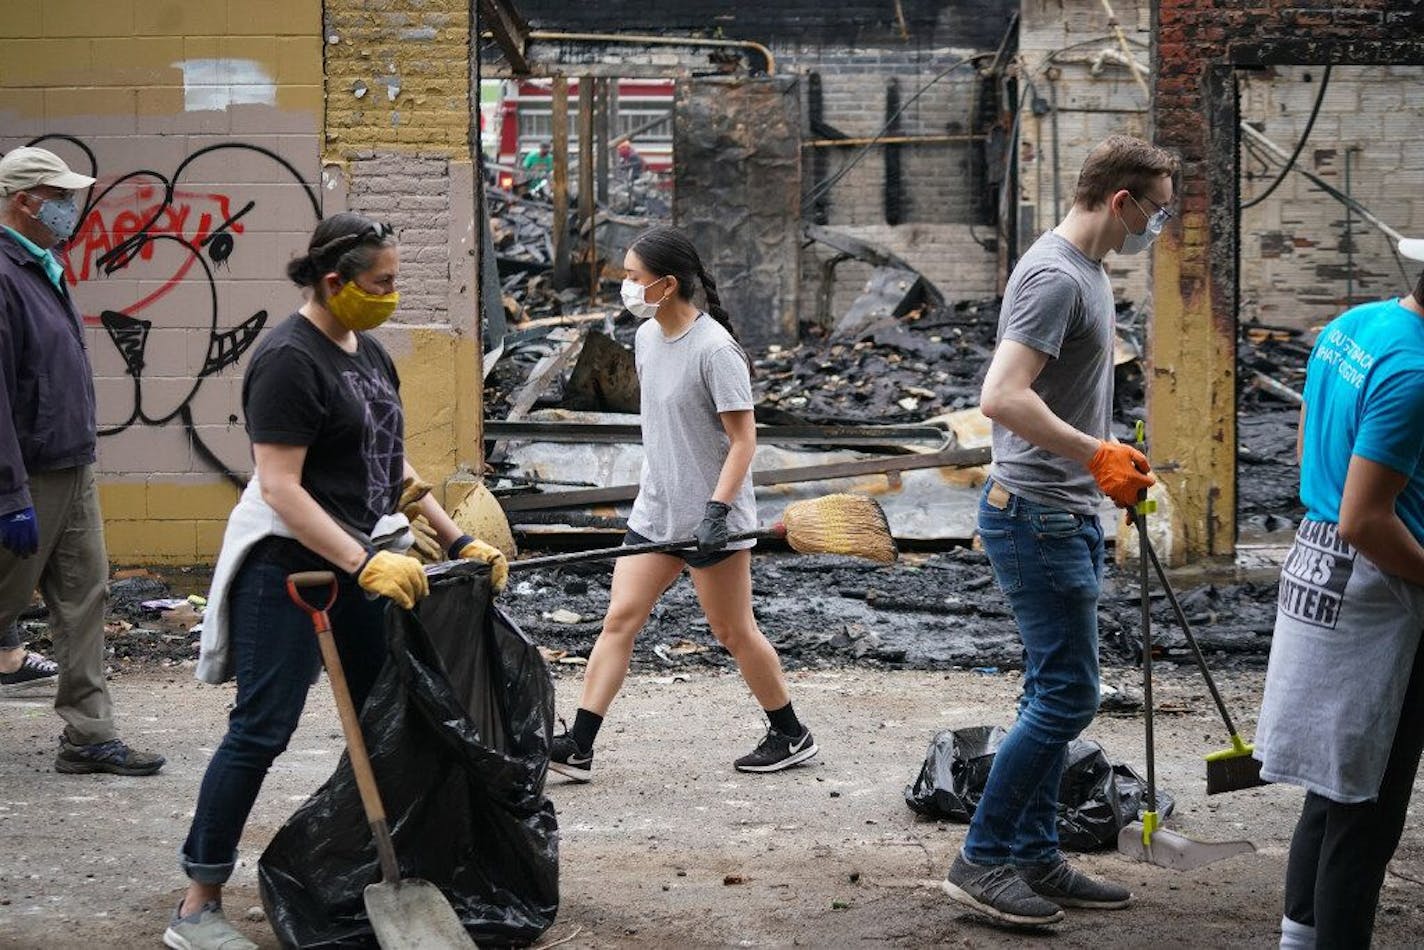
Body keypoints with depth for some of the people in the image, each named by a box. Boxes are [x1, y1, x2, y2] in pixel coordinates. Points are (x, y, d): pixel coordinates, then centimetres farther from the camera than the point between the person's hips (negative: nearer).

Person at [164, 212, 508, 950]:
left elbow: (392, 466, 19)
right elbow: (280, 487, -22)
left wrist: (457, 540, 13)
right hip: (288, 563, -9)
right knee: (261, 730, -8)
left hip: (360, 557, 9)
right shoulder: (289, 360, -16)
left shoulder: (368, 352, 11)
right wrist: (364, 565, -28)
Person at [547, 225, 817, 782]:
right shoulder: (646, 337, 6)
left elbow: (743, 439, -18)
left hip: (711, 521, -7)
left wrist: (717, 510, -25)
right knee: (619, 619, 0)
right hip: (654, 512, 7)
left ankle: (791, 736, 21)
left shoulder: (715, 349, -19)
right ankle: (578, 746, -2)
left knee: (733, 633, 4)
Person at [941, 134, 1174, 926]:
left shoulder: (1088, 273, 14)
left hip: (1068, 514, 11)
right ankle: (982, 860, -1)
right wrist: (1098, 454, -27)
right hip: (1038, 516, -11)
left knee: (1057, 695, 13)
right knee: (1068, 696, -8)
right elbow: (1004, 396, -28)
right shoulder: (1055, 276, -18)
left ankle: (1037, 860, 20)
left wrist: (1114, 462, 19)